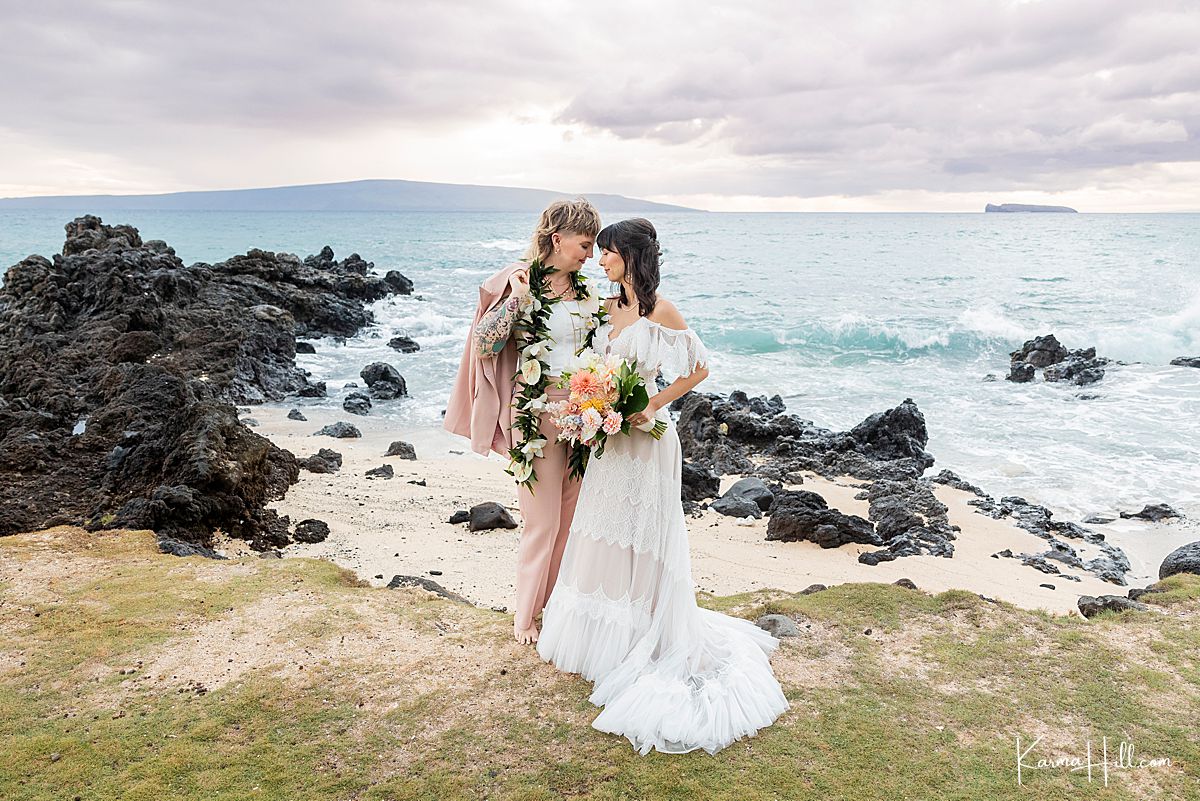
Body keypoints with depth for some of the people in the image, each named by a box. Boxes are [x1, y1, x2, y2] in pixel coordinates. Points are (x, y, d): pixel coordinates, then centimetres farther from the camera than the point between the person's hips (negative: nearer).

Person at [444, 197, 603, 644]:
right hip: (537, 411, -6)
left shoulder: (582, 287, 8)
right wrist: (518, 298, -22)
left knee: (573, 513, 12)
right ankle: (525, 615, 21)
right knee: (543, 518, 2)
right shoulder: (517, 283, -9)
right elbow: (484, 346, -16)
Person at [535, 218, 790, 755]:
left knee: (640, 541, 2)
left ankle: (645, 642, 17)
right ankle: (599, 635, 31)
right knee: (602, 537, 15)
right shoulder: (610, 308, 10)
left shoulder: (660, 311, -12)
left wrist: (652, 405, -14)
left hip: (645, 439, -8)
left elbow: (698, 368, -8)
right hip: (608, 438, 8)